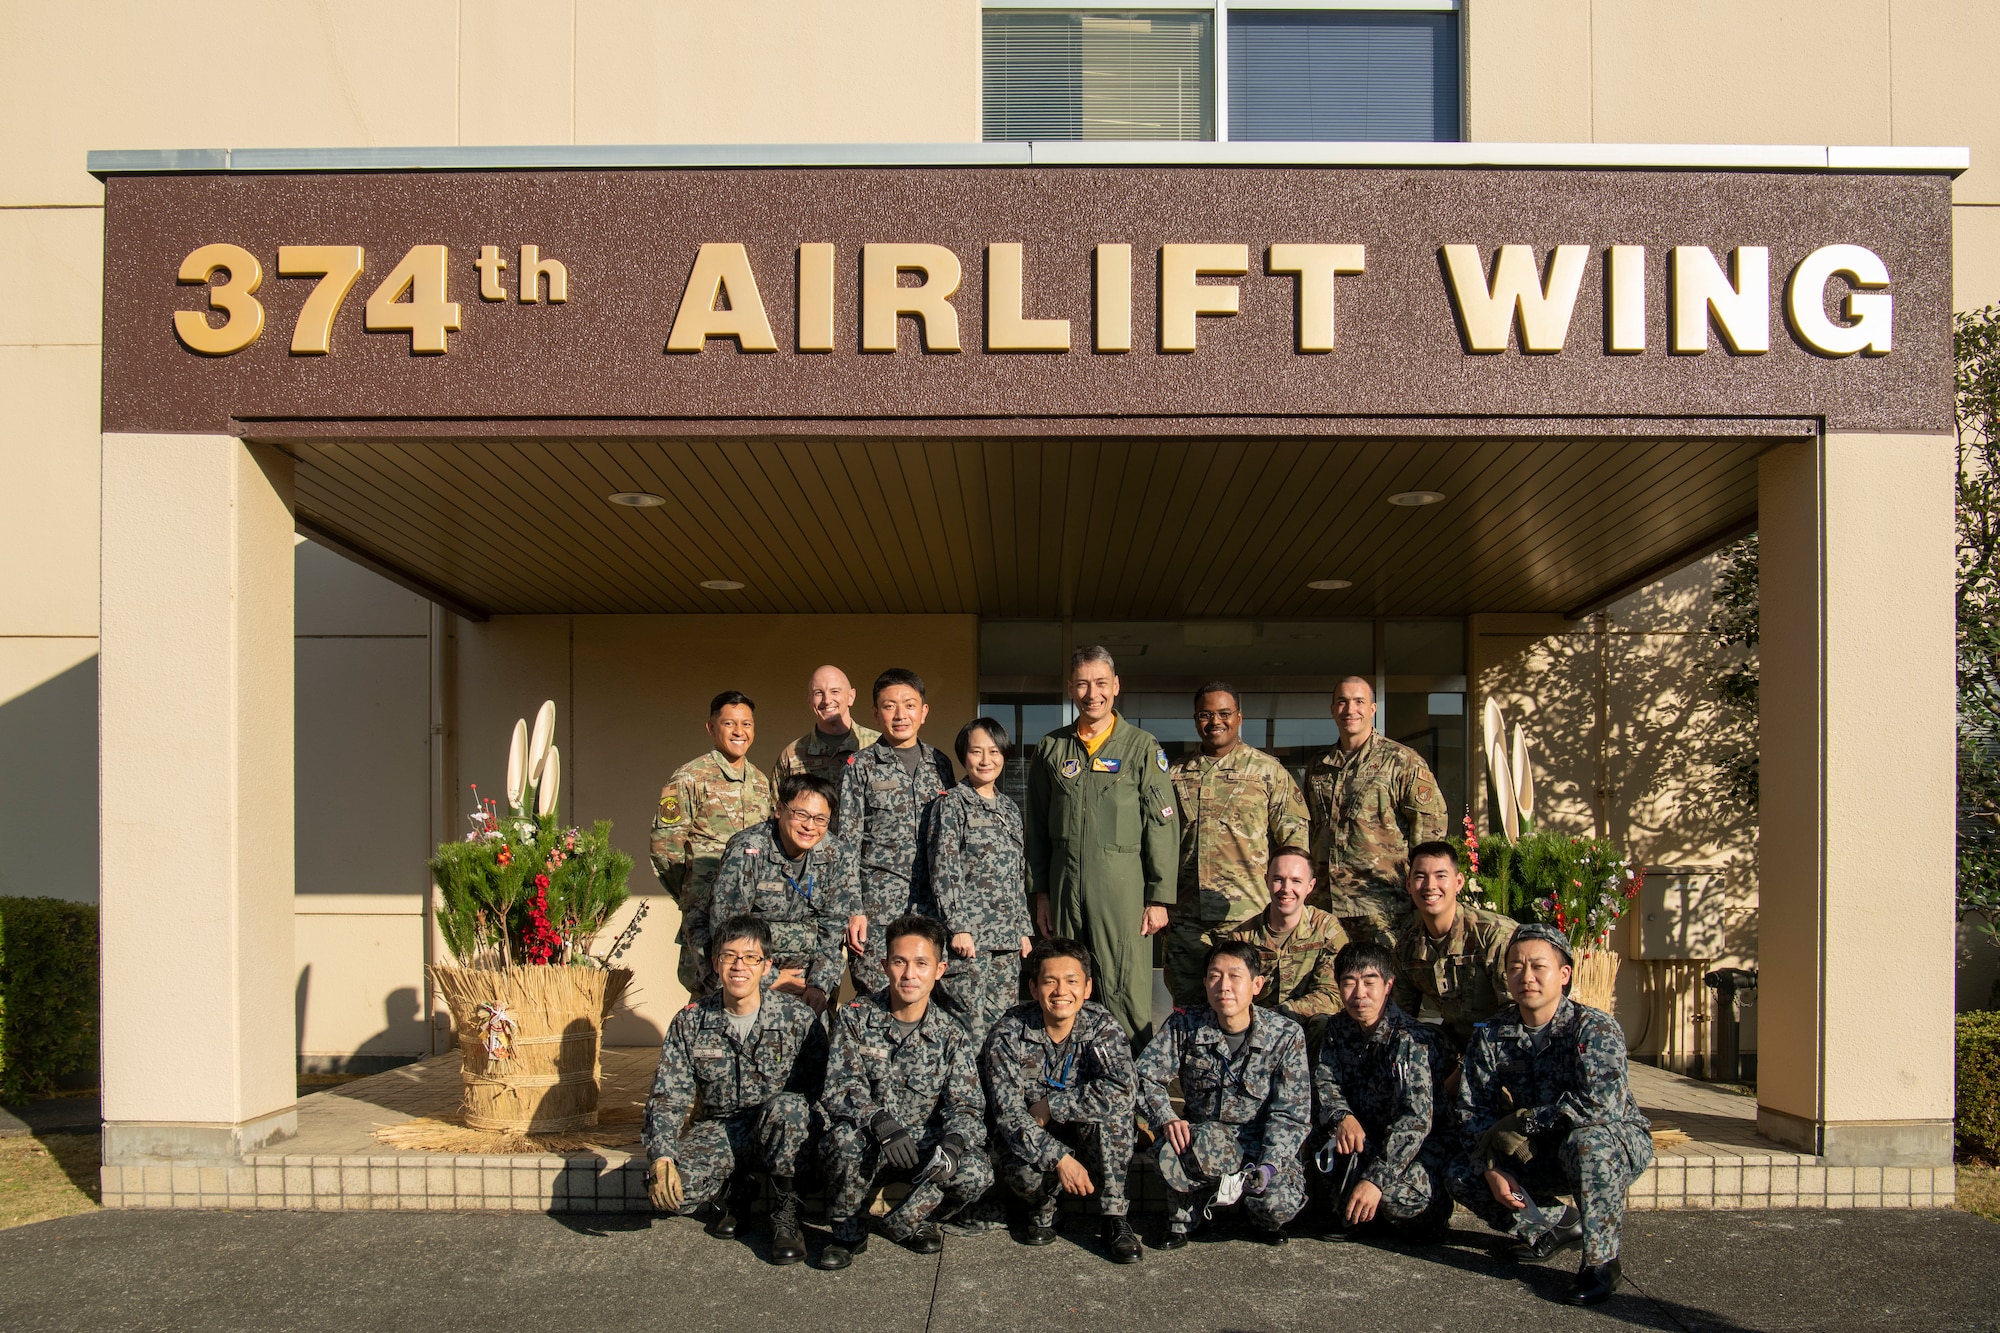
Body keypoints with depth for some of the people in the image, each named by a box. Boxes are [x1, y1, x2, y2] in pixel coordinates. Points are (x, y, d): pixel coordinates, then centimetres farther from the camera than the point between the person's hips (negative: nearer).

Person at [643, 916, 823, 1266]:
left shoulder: (796, 1018, -9)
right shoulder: (690, 1023, -3)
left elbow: (821, 1093, -8)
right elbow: (667, 1099, -4)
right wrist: (661, 1158, -20)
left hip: (778, 1132, -2)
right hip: (718, 1132, 2)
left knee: (787, 1106, -36)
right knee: (667, 1189, -27)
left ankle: (785, 1213, -12)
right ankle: (734, 1192, 9)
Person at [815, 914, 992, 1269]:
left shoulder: (950, 1033, -1)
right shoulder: (855, 1018, -5)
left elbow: (966, 1105, -9)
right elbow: (840, 1087, -15)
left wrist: (952, 1143, -33)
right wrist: (881, 1122, -35)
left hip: (923, 1146, 2)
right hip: (865, 1145, -1)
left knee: (976, 1173, -26)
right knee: (847, 1137, -36)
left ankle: (907, 1220, 5)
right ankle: (848, 1232, -6)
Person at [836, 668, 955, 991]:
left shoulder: (940, 765, 12)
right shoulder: (860, 767, 2)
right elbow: (847, 843, -2)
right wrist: (852, 909, -9)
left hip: (932, 903, 3)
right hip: (878, 904, -3)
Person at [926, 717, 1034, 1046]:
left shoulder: (1010, 809, 16)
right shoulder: (951, 804, -3)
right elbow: (942, 870, -9)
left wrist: (1024, 929, 15)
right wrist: (957, 928, -14)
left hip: (1007, 937, 6)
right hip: (968, 933, -6)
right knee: (970, 1027, -8)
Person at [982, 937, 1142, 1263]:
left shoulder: (1101, 1025, -13)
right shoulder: (1009, 1034, -15)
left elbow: (1124, 1091, -30)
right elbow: (1009, 1113, -20)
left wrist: (1049, 1107, -26)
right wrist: (1060, 1160, -32)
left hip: (1091, 1139, 1)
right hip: (1031, 1141, -1)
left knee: (1111, 1106, -30)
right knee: (1024, 1175, -34)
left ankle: (1114, 1217, -16)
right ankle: (1044, 1208, 4)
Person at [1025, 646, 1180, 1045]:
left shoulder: (1142, 748, 2)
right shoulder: (1051, 749, 12)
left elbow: (1163, 827, -1)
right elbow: (1037, 828, 14)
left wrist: (1159, 897, -6)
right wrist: (1040, 893, 9)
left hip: (1122, 887, -3)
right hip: (1064, 888, 3)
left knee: (1126, 994, -4)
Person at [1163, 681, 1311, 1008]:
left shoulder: (1268, 770, 4)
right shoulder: (1176, 775, 14)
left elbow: (1295, 838, 1)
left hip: (1249, 914, -3)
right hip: (1186, 918, 3)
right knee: (1188, 1009, 8)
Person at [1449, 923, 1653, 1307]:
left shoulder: (1595, 1027, -21)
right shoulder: (1491, 1035, -6)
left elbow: (1601, 1102, -36)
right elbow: (1473, 1111, -5)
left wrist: (1522, 1124, -29)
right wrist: (1492, 1168, -21)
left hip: (1618, 1141, -6)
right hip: (1541, 1153, 6)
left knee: (1586, 1140, -39)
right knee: (1461, 1173, -10)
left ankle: (1600, 1260, -20)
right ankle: (1555, 1226, 12)